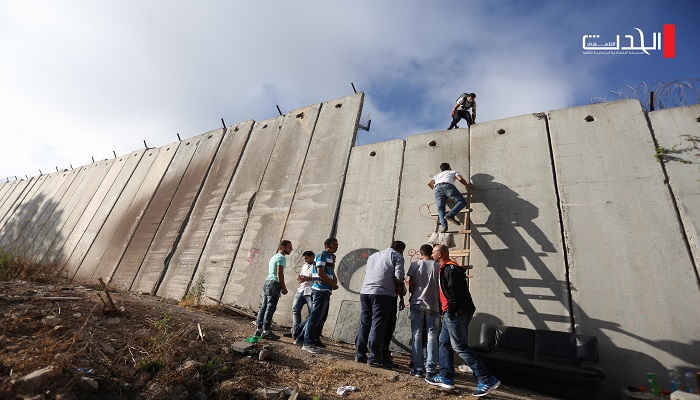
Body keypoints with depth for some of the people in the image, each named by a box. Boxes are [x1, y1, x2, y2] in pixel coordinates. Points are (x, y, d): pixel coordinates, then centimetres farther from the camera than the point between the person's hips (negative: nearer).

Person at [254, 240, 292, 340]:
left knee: (264, 307, 11)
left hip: (267, 283, 10)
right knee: (270, 308, -6)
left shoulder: (274, 257, 21)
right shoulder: (281, 257, -9)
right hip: (274, 284, -10)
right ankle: (266, 331, -3)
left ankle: (259, 329, 16)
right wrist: (284, 287, -11)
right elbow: (279, 274, -16)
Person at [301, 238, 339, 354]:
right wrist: (333, 284, -10)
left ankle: (313, 341, 21)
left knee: (322, 318, 13)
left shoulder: (331, 258, 21)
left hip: (326, 291, 10)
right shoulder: (322, 255, -7)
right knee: (315, 317, -7)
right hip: (320, 290, -10)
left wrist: (335, 283, 1)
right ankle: (308, 343, -2)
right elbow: (320, 272, -16)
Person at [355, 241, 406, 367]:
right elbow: (398, 277, -8)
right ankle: (373, 358, 1)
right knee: (378, 325, -1)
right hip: (382, 293, -6)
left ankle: (360, 355, 17)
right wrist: (400, 288, 12)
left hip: (365, 291, 6)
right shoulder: (397, 256, 4)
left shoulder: (373, 255, 24)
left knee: (364, 323, 12)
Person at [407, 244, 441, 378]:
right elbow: (440, 287, 0)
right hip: (433, 305, 1)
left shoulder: (415, 264, -1)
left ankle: (418, 368, 6)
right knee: (432, 337, 6)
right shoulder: (438, 266, 0)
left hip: (417, 304, 0)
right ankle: (430, 369, 5)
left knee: (416, 336, 6)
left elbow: (411, 286, -2)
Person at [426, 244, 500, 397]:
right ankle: (446, 378, 22)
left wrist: (451, 309, -18)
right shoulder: (446, 268, 16)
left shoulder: (450, 268, -16)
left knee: (459, 346, -6)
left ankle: (487, 380, 1)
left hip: (456, 314, -11)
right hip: (451, 314, 11)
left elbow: (454, 291, -24)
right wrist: (443, 309, 18)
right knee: (445, 343, 14)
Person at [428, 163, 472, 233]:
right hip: (447, 185, -4)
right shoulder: (453, 172, 33)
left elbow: (429, 183, 29)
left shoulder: (437, 175, 42)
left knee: (440, 208, 3)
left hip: (437, 188, 4)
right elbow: (460, 179, 14)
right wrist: (467, 185, 30)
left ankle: (444, 224, -23)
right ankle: (450, 215, -28)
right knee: (462, 201, -3)